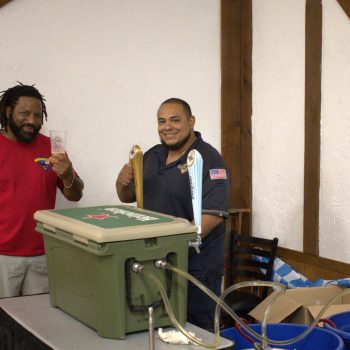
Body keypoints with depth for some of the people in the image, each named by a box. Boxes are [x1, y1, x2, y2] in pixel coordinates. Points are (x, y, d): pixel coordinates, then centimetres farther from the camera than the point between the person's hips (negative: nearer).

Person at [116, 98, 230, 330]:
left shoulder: (209, 160, -14)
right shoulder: (152, 155, 10)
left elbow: (212, 215, -22)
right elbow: (128, 198, 17)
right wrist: (123, 182, -6)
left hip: (194, 269, -7)